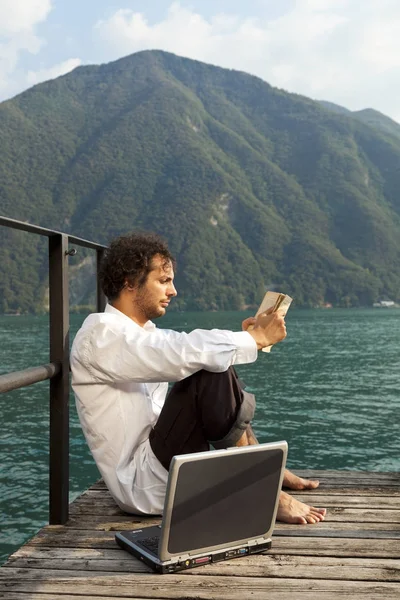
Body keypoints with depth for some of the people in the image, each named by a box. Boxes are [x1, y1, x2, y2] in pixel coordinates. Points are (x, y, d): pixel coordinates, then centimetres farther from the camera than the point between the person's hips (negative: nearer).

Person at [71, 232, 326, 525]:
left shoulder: (145, 332, 14)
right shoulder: (100, 334, -16)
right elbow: (184, 354, -28)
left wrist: (243, 339, -1)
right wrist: (255, 338, -18)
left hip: (162, 460, 10)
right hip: (143, 486, -10)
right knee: (213, 374, -23)